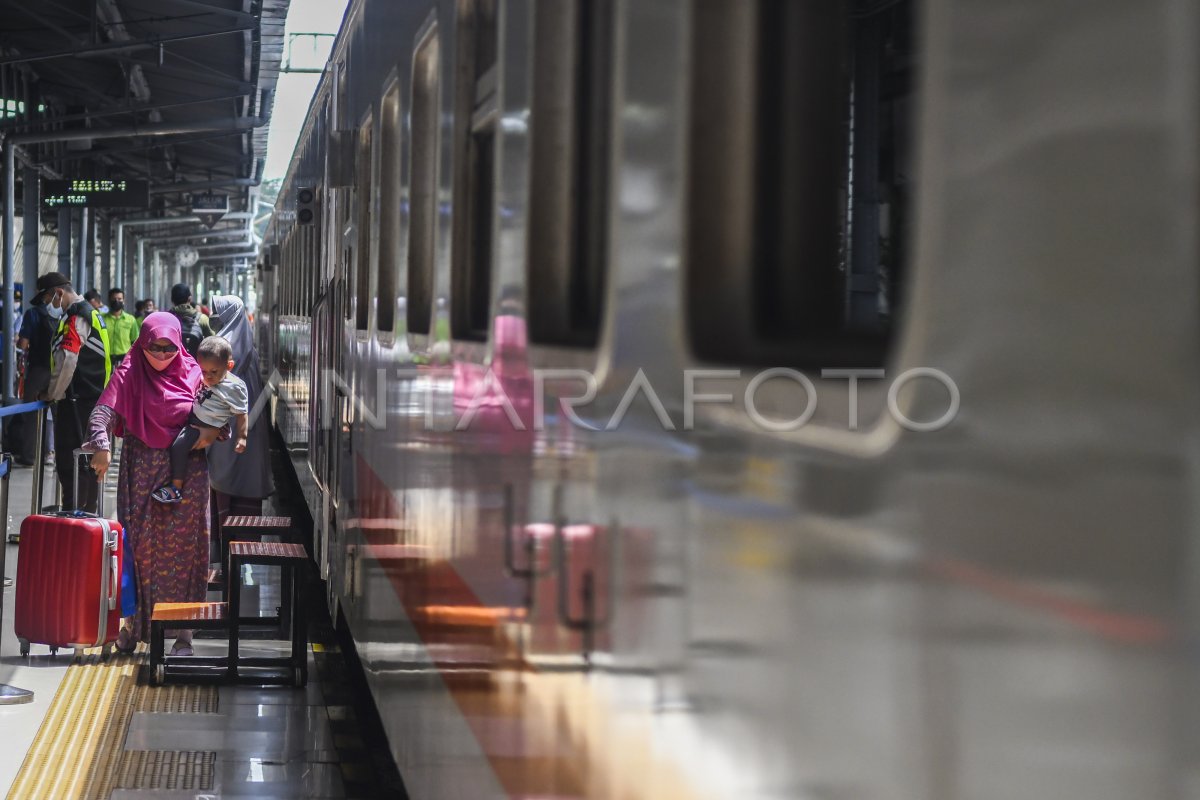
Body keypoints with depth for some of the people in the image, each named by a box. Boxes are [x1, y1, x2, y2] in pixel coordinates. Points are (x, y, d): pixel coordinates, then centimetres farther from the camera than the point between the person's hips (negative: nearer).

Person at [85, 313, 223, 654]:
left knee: (182, 548, 0)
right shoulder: (130, 373, -2)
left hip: (186, 471, 0)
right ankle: (134, 623, 15)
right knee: (138, 545, 2)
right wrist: (102, 446, -31)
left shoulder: (192, 373, 3)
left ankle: (183, 632, 5)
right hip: (142, 472, 0)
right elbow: (104, 411, -13)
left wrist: (212, 430, -11)